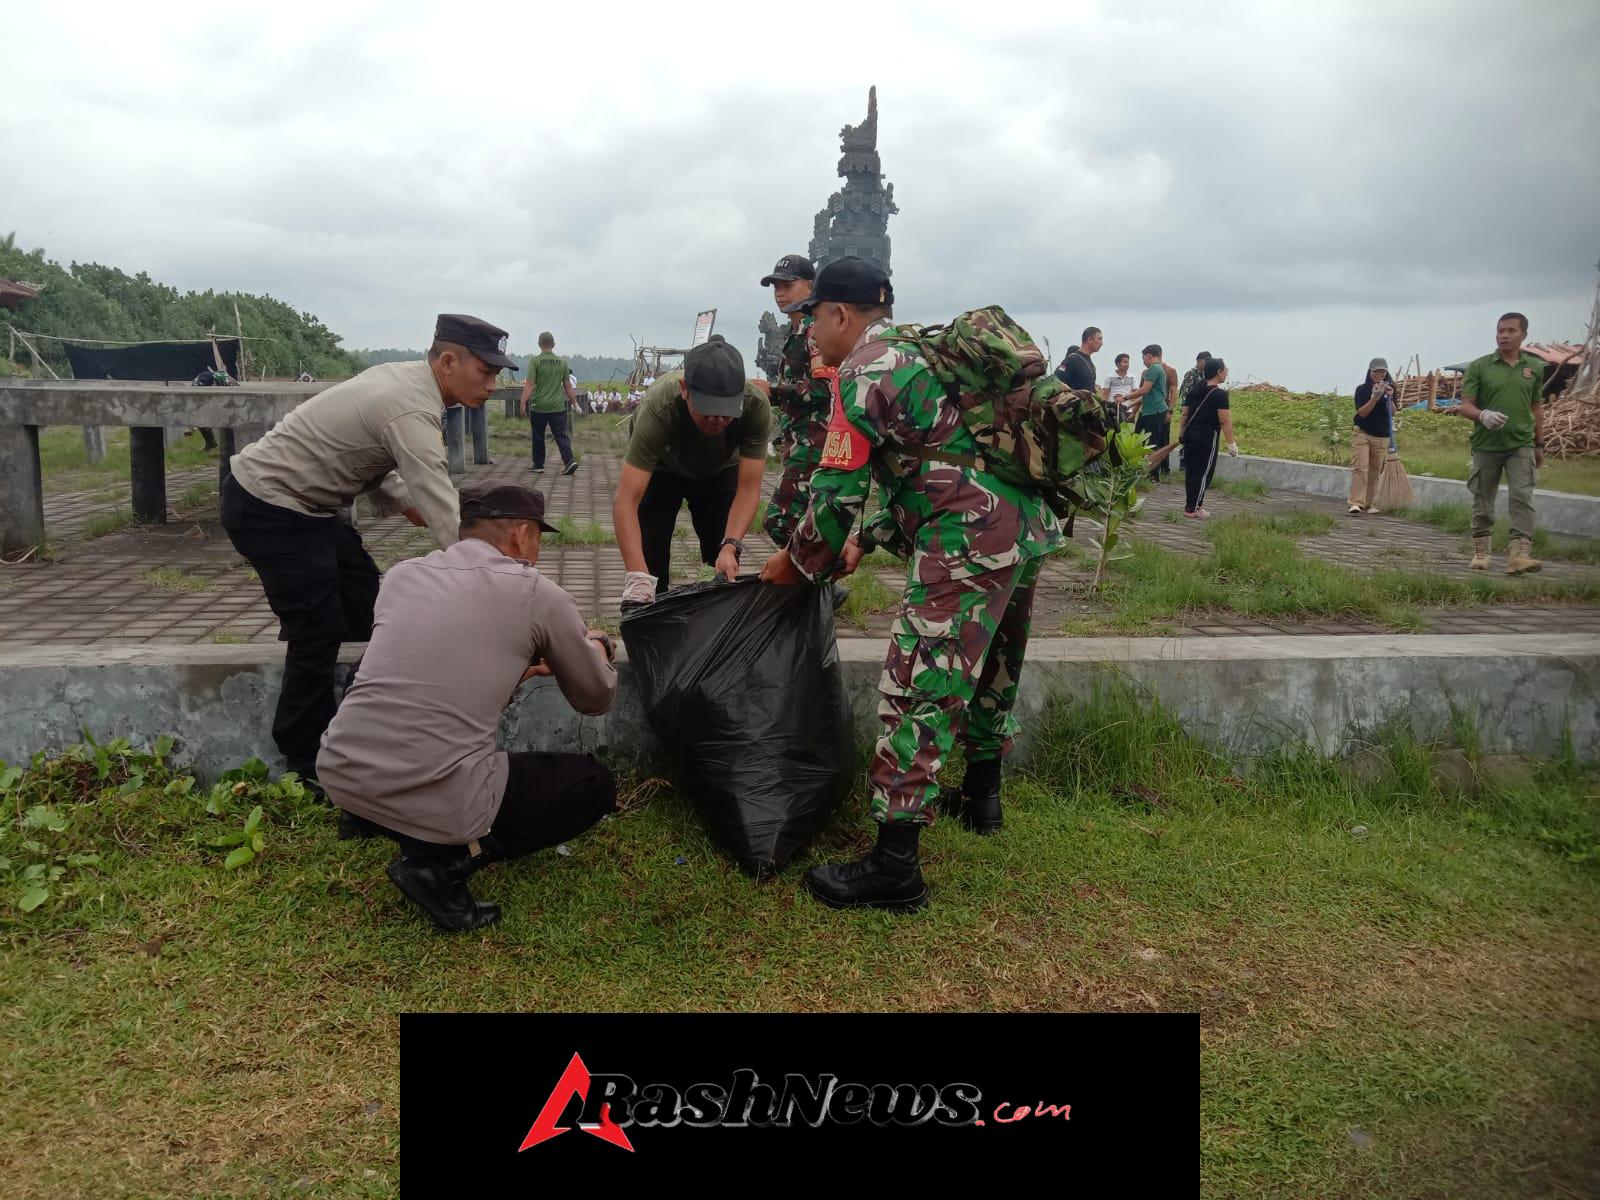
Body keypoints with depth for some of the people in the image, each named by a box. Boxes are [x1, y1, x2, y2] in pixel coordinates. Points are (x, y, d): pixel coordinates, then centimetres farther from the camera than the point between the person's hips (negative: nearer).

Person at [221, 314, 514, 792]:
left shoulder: (400, 378, 3)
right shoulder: (412, 412, -27)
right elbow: (449, 522, -31)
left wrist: (409, 507, -4)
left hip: (296, 501, 10)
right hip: (268, 511, -10)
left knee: (363, 596, 13)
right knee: (318, 631, -6)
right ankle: (309, 768, 7)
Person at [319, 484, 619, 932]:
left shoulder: (401, 573, 12)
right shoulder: (539, 594, 0)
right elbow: (596, 699, 13)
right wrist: (594, 648, 35)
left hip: (339, 773, 7)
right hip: (437, 798, -6)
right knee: (595, 785, 15)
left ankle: (370, 814, 17)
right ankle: (444, 859, 0)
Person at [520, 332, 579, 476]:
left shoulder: (534, 361, -5)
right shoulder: (562, 362, 5)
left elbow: (529, 384, -12)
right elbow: (568, 386, 8)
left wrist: (523, 402, -11)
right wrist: (574, 402, 16)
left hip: (539, 406, -2)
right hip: (558, 406, 2)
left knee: (538, 437, 11)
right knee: (561, 435, 1)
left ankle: (538, 465, 20)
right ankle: (569, 461, -16)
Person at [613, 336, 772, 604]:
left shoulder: (757, 406, -36)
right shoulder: (658, 408, -42)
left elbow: (748, 488, -30)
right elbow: (625, 501, -45)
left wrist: (730, 546, -47)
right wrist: (637, 577, -57)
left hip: (720, 468, 2)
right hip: (660, 468, -1)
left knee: (726, 569, -4)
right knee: (649, 559, -10)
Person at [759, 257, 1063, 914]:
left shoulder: (863, 371, -7)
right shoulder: (918, 351, 21)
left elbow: (836, 492, -9)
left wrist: (796, 562, 7)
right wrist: (867, 539, 24)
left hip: (969, 541, -10)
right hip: (1028, 527, 10)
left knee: (916, 692, -6)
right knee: (990, 670, 25)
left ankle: (894, 868, -3)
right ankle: (981, 796, 43)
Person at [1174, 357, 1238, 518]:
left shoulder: (1194, 390, 9)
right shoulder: (1219, 394, -13)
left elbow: (1184, 414, 12)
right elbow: (1225, 421, -16)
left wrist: (1181, 435, 20)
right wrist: (1231, 443, -11)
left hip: (1190, 435, 7)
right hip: (1207, 438, -7)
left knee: (1190, 470, 15)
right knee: (1203, 473, 1)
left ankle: (1194, 502, 27)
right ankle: (1192, 509, 2)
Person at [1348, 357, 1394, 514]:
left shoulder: (1389, 388, 8)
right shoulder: (1362, 389, -3)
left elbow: (1393, 413, 5)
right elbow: (1362, 412, -11)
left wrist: (1390, 398, -12)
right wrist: (1375, 397, -22)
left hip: (1382, 437, 4)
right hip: (1362, 433, -4)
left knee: (1375, 471, 5)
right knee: (1360, 467, -15)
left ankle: (1368, 504, 13)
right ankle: (1356, 503, -19)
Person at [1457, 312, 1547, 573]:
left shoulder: (1534, 368, 8)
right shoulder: (1479, 367, 0)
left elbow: (1536, 407, 15)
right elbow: (1465, 406, -3)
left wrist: (1539, 444, 16)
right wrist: (1483, 415, -25)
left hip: (1521, 446, 1)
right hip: (1486, 445, -1)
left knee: (1522, 498, -11)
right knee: (1483, 500, 8)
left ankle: (1519, 553, -17)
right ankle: (1480, 552, 22)